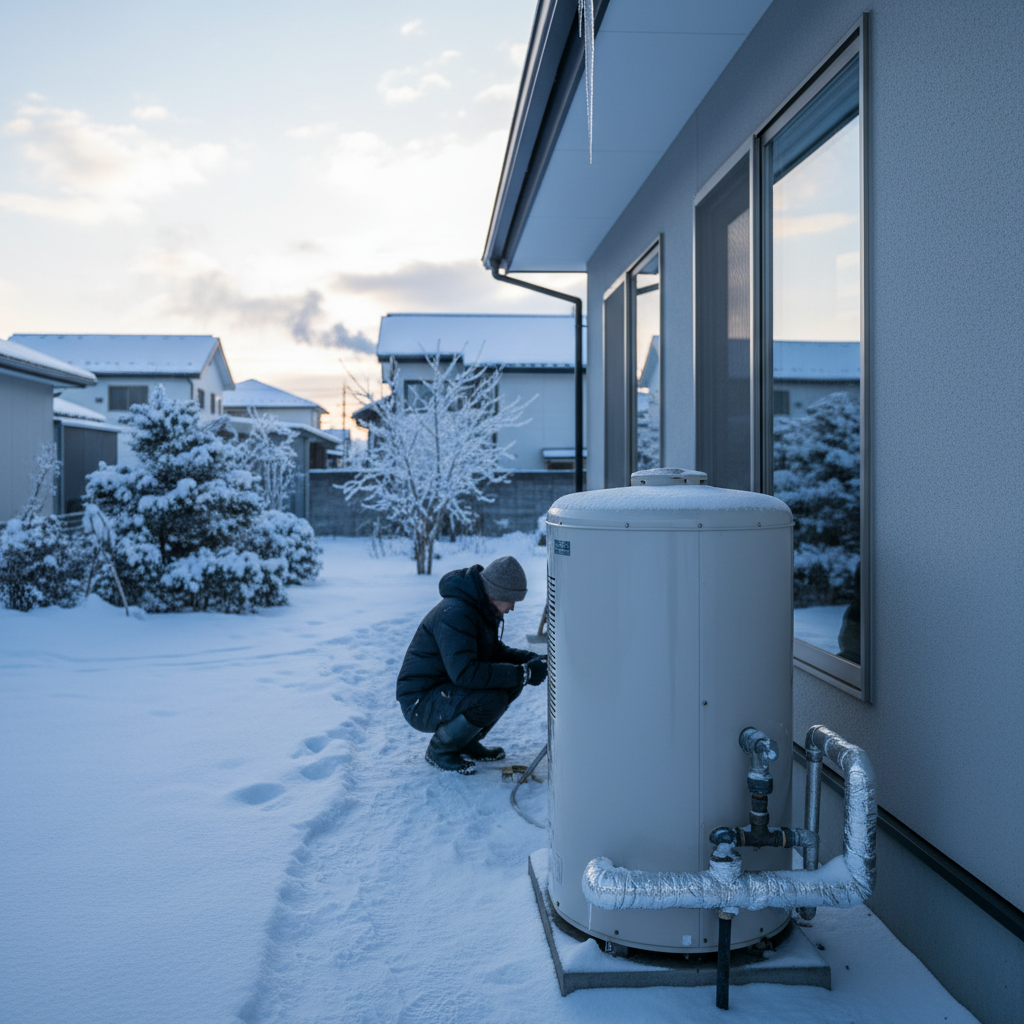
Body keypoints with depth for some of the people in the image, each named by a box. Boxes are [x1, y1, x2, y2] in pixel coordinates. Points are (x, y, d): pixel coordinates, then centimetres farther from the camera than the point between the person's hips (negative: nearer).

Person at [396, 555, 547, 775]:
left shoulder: (484, 609, 5)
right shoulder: (455, 614, -27)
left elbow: (495, 651, 17)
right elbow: (465, 673, -36)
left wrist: (533, 659, -2)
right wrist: (523, 673, -33)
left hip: (448, 690, 10)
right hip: (420, 703, -9)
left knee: (512, 682, -4)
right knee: (492, 699, -30)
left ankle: (467, 743, 11)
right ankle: (440, 750, -5)